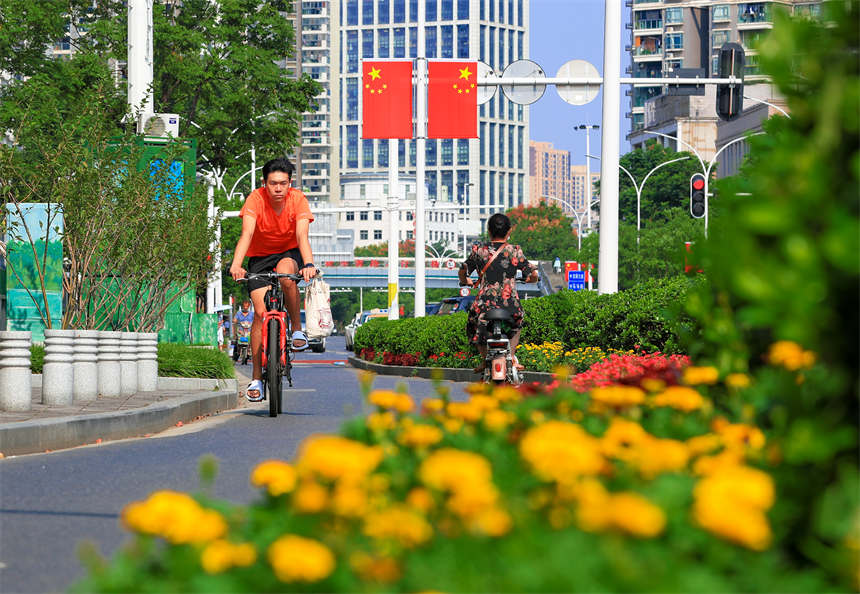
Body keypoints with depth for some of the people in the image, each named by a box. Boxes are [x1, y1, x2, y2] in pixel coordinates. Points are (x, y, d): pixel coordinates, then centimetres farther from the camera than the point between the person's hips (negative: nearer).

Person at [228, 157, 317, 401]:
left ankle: (297, 328, -15)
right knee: (261, 312, -12)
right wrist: (236, 265, -46)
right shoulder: (256, 198, -20)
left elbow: (302, 236, -28)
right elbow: (247, 234, -31)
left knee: (285, 273, -37)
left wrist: (308, 264, -47)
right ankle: (256, 378, -6)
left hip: (289, 253, 0)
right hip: (260, 256, 0)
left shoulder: (298, 199, -18)